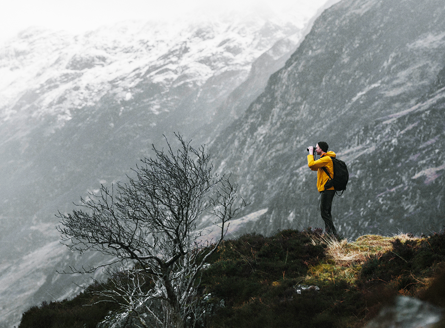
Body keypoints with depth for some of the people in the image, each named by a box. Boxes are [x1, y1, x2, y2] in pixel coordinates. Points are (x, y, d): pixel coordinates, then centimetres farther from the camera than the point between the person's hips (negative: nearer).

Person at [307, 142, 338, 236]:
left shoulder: (326, 159, -14)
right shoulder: (324, 159, 18)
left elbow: (311, 165, -23)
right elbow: (313, 168, 25)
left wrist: (310, 153, -8)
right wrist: (311, 154, 16)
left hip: (327, 189, -11)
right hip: (327, 189, 11)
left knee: (324, 212, -12)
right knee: (326, 212, 13)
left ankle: (333, 233, -14)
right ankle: (328, 232, 17)